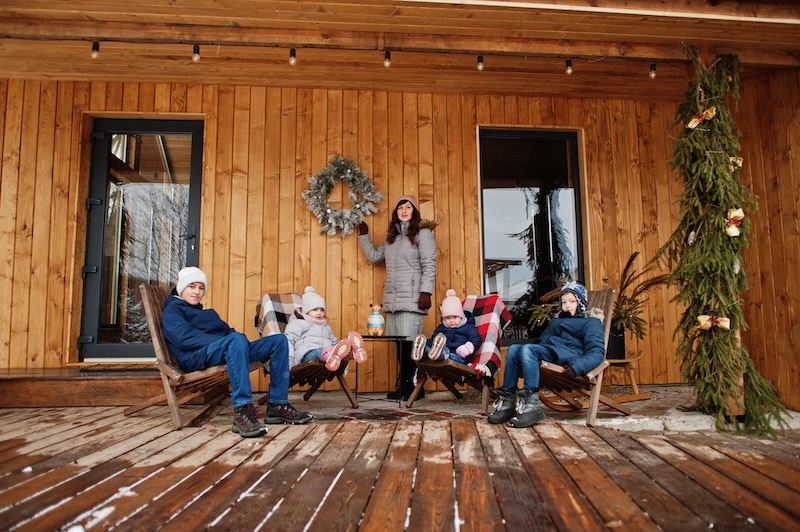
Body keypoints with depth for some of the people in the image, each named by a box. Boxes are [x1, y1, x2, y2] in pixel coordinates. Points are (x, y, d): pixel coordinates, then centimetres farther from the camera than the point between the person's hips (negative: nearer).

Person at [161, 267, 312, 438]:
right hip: (196, 357, -7)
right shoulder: (172, 311, 12)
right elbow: (185, 337, -8)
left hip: (227, 351, 7)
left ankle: (277, 405, -15)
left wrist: (237, 342, -3)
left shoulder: (207, 312, 36)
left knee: (278, 340, -10)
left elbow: (226, 331, 22)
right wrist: (223, 341, -18)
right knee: (236, 340, -39)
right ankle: (242, 411, -47)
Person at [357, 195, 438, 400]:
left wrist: (426, 292, -16)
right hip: (392, 300, 7)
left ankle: (414, 387, 0)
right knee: (399, 344, 6)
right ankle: (404, 386, 13)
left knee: (409, 343, -10)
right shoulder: (391, 237, 22)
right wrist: (364, 235, 26)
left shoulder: (423, 233, 1)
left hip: (411, 299, -6)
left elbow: (429, 266, -7)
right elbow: (374, 256, 30)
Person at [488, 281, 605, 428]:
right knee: (514, 349, -21)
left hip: (567, 355, -7)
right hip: (547, 354, 7)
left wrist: (577, 366, -23)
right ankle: (507, 401, -27)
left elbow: (597, 352, -3)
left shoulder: (591, 322, 14)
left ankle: (532, 405, -38)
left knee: (527, 349, -31)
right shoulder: (556, 321, 38)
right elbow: (542, 341, 32)